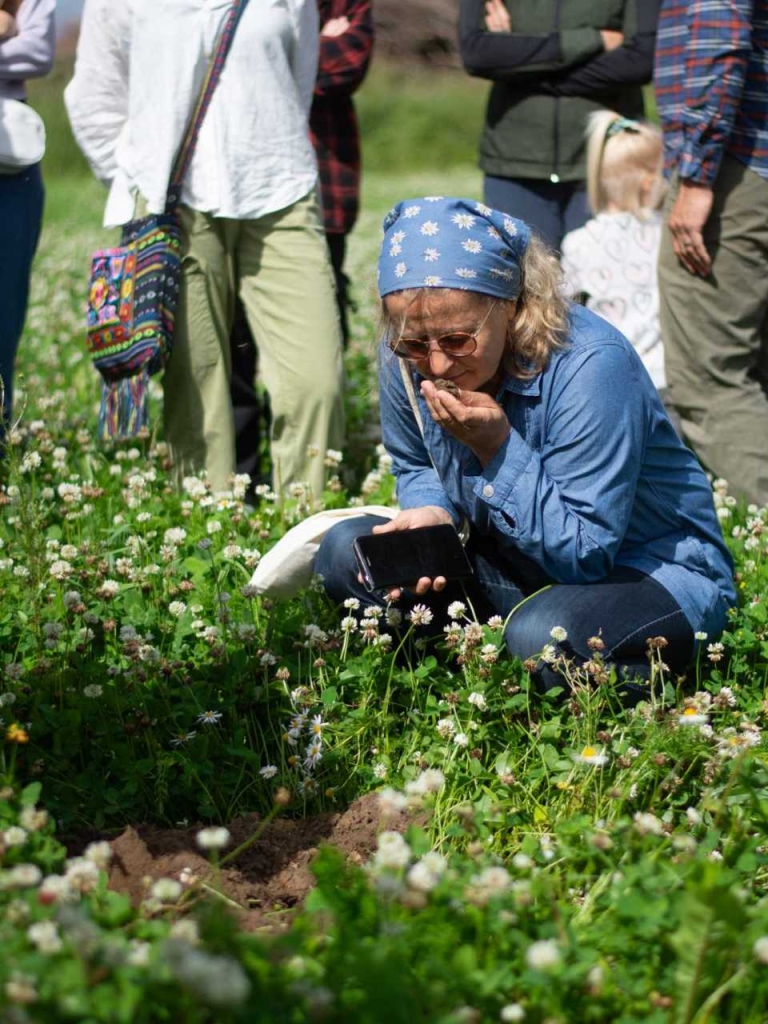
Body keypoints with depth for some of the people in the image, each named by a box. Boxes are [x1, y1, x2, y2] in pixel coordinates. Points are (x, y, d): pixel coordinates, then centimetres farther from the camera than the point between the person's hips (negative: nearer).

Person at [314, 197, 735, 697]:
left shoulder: (590, 364, -29)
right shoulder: (408, 360, -11)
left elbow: (586, 553, -27)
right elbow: (416, 469, 12)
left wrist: (498, 445, -34)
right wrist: (430, 513, -13)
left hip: (650, 573, -6)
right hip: (513, 570, 6)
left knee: (541, 633, -39)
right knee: (344, 553, -9)